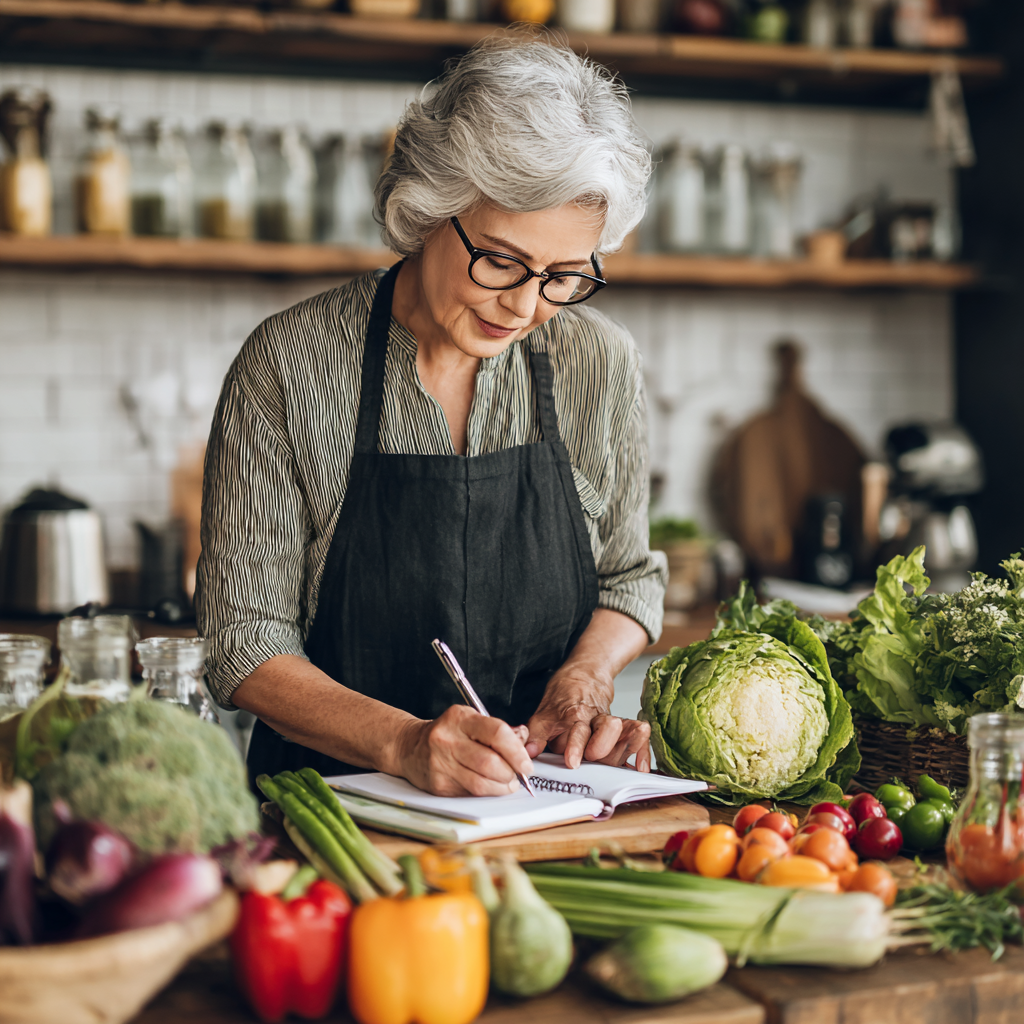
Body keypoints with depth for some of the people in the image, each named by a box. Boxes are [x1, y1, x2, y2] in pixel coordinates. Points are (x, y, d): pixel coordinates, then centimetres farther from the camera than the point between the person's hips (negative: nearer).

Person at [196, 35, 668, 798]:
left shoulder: (601, 363, 0)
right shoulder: (288, 364, -9)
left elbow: (630, 577, 15)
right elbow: (247, 637, -9)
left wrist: (586, 674, -6)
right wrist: (404, 743, -25)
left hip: (546, 796, 3)